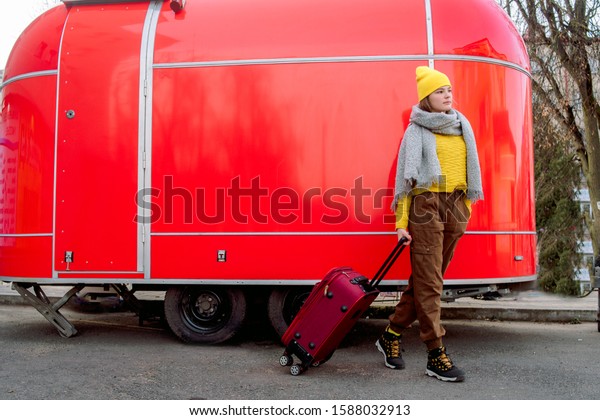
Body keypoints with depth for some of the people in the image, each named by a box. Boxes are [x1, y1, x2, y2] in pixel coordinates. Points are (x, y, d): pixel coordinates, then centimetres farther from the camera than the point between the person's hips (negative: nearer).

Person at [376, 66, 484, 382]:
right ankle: (436, 356, -1)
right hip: (426, 205, -6)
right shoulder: (416, 131, 1)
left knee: (424, 279, 9)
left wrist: (465, 208, 14)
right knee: (429, 282, -6)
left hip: (456, 207, 6)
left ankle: (391, 335, 22)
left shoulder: (462, 127, 17)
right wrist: (401, 223, -9)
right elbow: (404, 177, -3)